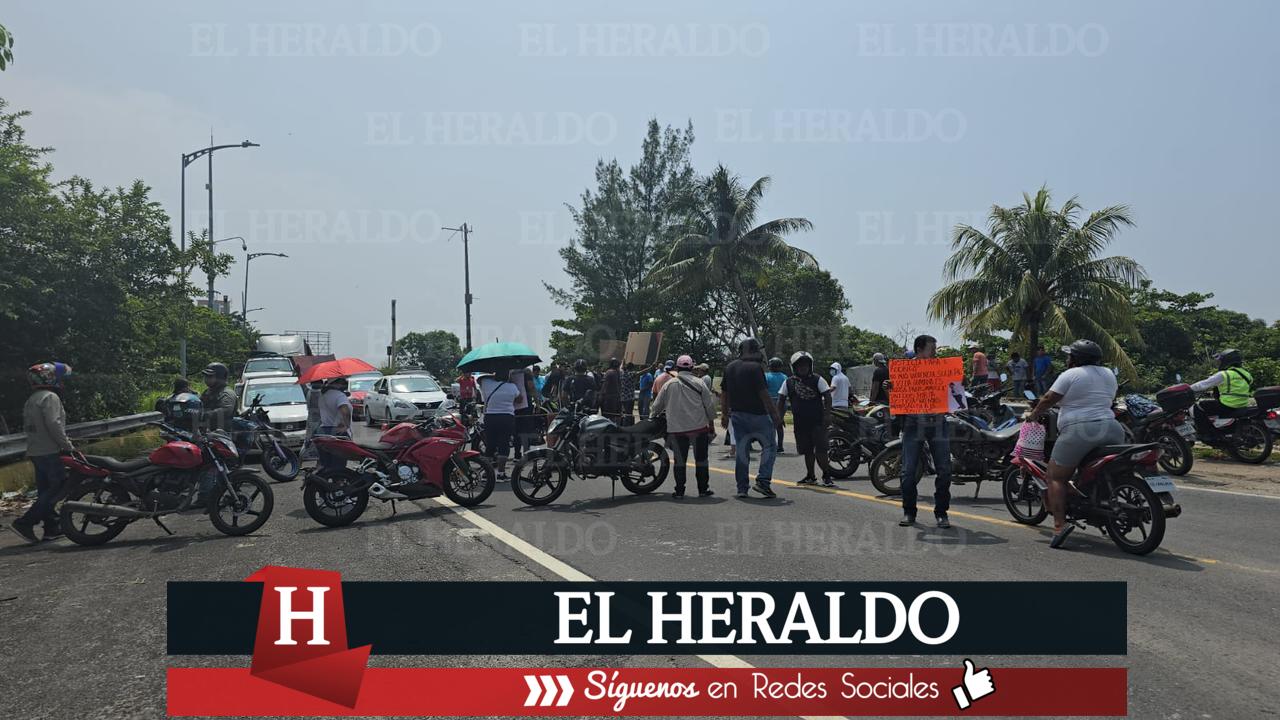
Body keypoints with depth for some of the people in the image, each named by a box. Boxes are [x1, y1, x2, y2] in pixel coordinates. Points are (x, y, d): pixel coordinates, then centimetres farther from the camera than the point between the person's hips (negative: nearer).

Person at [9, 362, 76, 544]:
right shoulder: (50, 397, -11)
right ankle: (25, 522, -12)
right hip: (49, 452, -10)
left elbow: (27, 427, 20)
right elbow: (53, 424, -21)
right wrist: (67, 445, -14)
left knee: (46, 490, 11)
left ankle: (52, 527, 15)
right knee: (60, 487, -8)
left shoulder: (31, 400, 18)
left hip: (34, 452, 10)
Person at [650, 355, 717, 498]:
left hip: (677, 429, 1)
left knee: (679, 460, 7)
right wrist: (711, 424, 12)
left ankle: (679, 491, 7)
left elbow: (657, 405, 10)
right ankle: (703, 489, 9)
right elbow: (710, 405, 1)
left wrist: (655, 416, 31)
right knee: (701, 459, 7)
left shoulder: (669, 385, 3)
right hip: (699, 427, -1)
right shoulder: (699, 383, 0)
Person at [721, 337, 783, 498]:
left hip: (737, 414, 6)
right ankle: (763, 480, -7)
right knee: (769, 446, 5)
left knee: (741, 450, 9)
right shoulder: (756, 367, -13)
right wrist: (775, 415, -11)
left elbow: (724, 393, 14)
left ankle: (742, 488, 10)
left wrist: (724, 414, 22)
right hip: (757, 414, -6)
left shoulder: (729, 368, 9)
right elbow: (764, 394, -17)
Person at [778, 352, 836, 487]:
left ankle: (826, 476, 0)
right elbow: (781, 400, 11)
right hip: (800, 422, 3)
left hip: (817, 421, -3)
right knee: (807, 451, 11)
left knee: (820, 450, -10)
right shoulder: (789, 382, 7)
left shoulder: (817, 379, -1)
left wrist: (827, 415, -12)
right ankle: (810, 476, 22)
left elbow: (827, 396, -4)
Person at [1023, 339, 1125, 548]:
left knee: (1056, 477, 0)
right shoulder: (1109, 374, 17)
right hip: (1111, 428, 6)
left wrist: (1032, 415, 13)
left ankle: (1060, 524, -13)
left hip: (1079, 430, -6)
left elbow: (1048, 399, -2)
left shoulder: (1070, 375, -2)